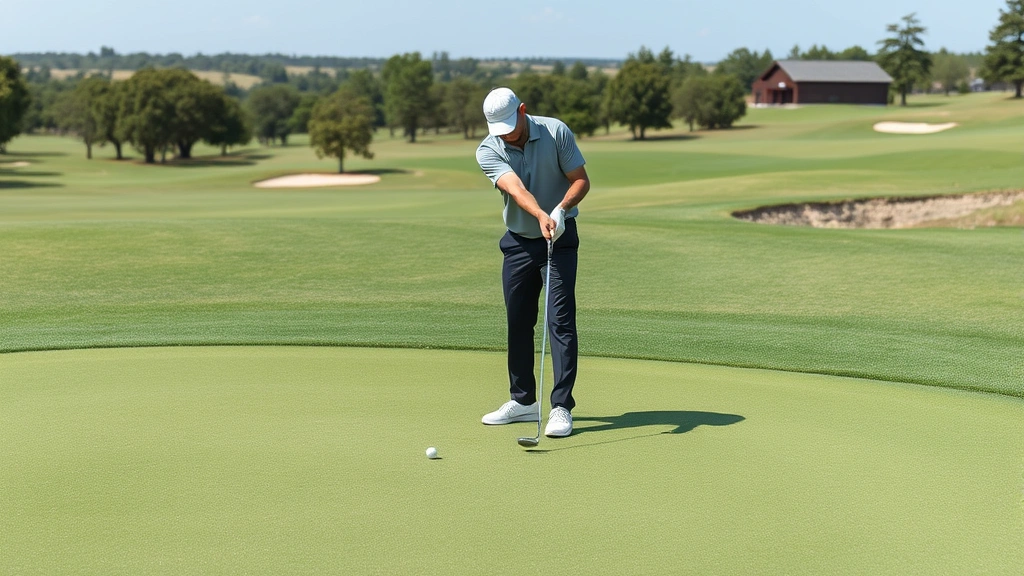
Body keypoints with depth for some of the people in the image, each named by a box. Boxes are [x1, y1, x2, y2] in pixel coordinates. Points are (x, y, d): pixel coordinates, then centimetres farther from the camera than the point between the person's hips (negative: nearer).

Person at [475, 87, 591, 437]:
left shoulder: (557, 132, -12)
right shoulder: (488, 151, -10)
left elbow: (581, 179, -7)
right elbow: (516, 189, -26)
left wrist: (561, 209, -26)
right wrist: (541, 216, -44)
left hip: (560, 238, -3)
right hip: (518, 241, 3)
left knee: (561, 320, -11)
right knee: (518, 322, 8)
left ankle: (561, 407, -10)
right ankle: (523, 401, 22)